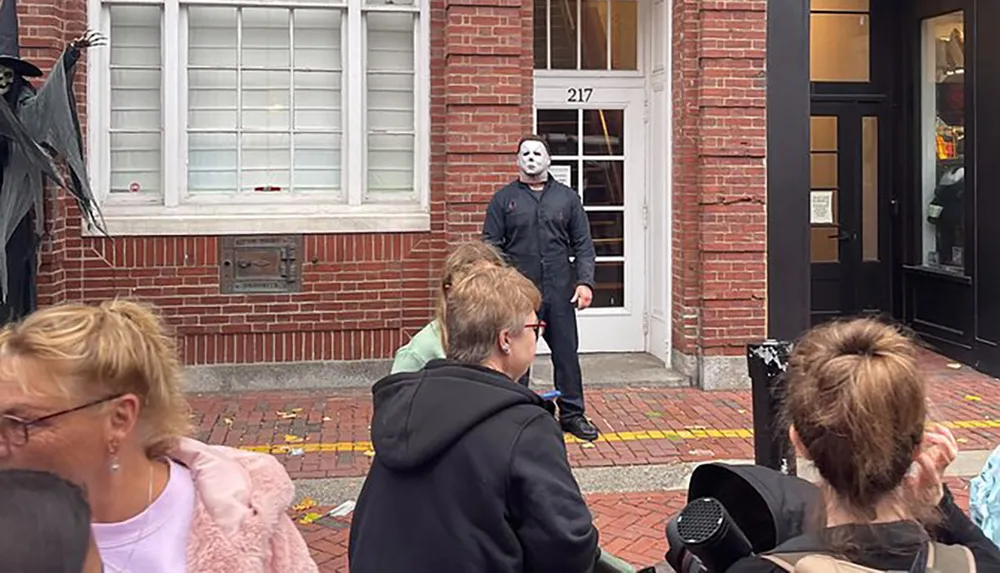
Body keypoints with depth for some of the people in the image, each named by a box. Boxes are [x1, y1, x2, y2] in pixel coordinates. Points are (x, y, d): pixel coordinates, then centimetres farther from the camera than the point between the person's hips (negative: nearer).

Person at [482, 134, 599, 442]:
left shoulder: (567, 198, 10)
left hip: (560, 292, 2)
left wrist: (584, 281, -4)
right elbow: (491, 246, 2)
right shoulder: (504, 199, 6)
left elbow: (583, 245, 8)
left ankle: (572, 414, 20)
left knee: (566, 353, 8)